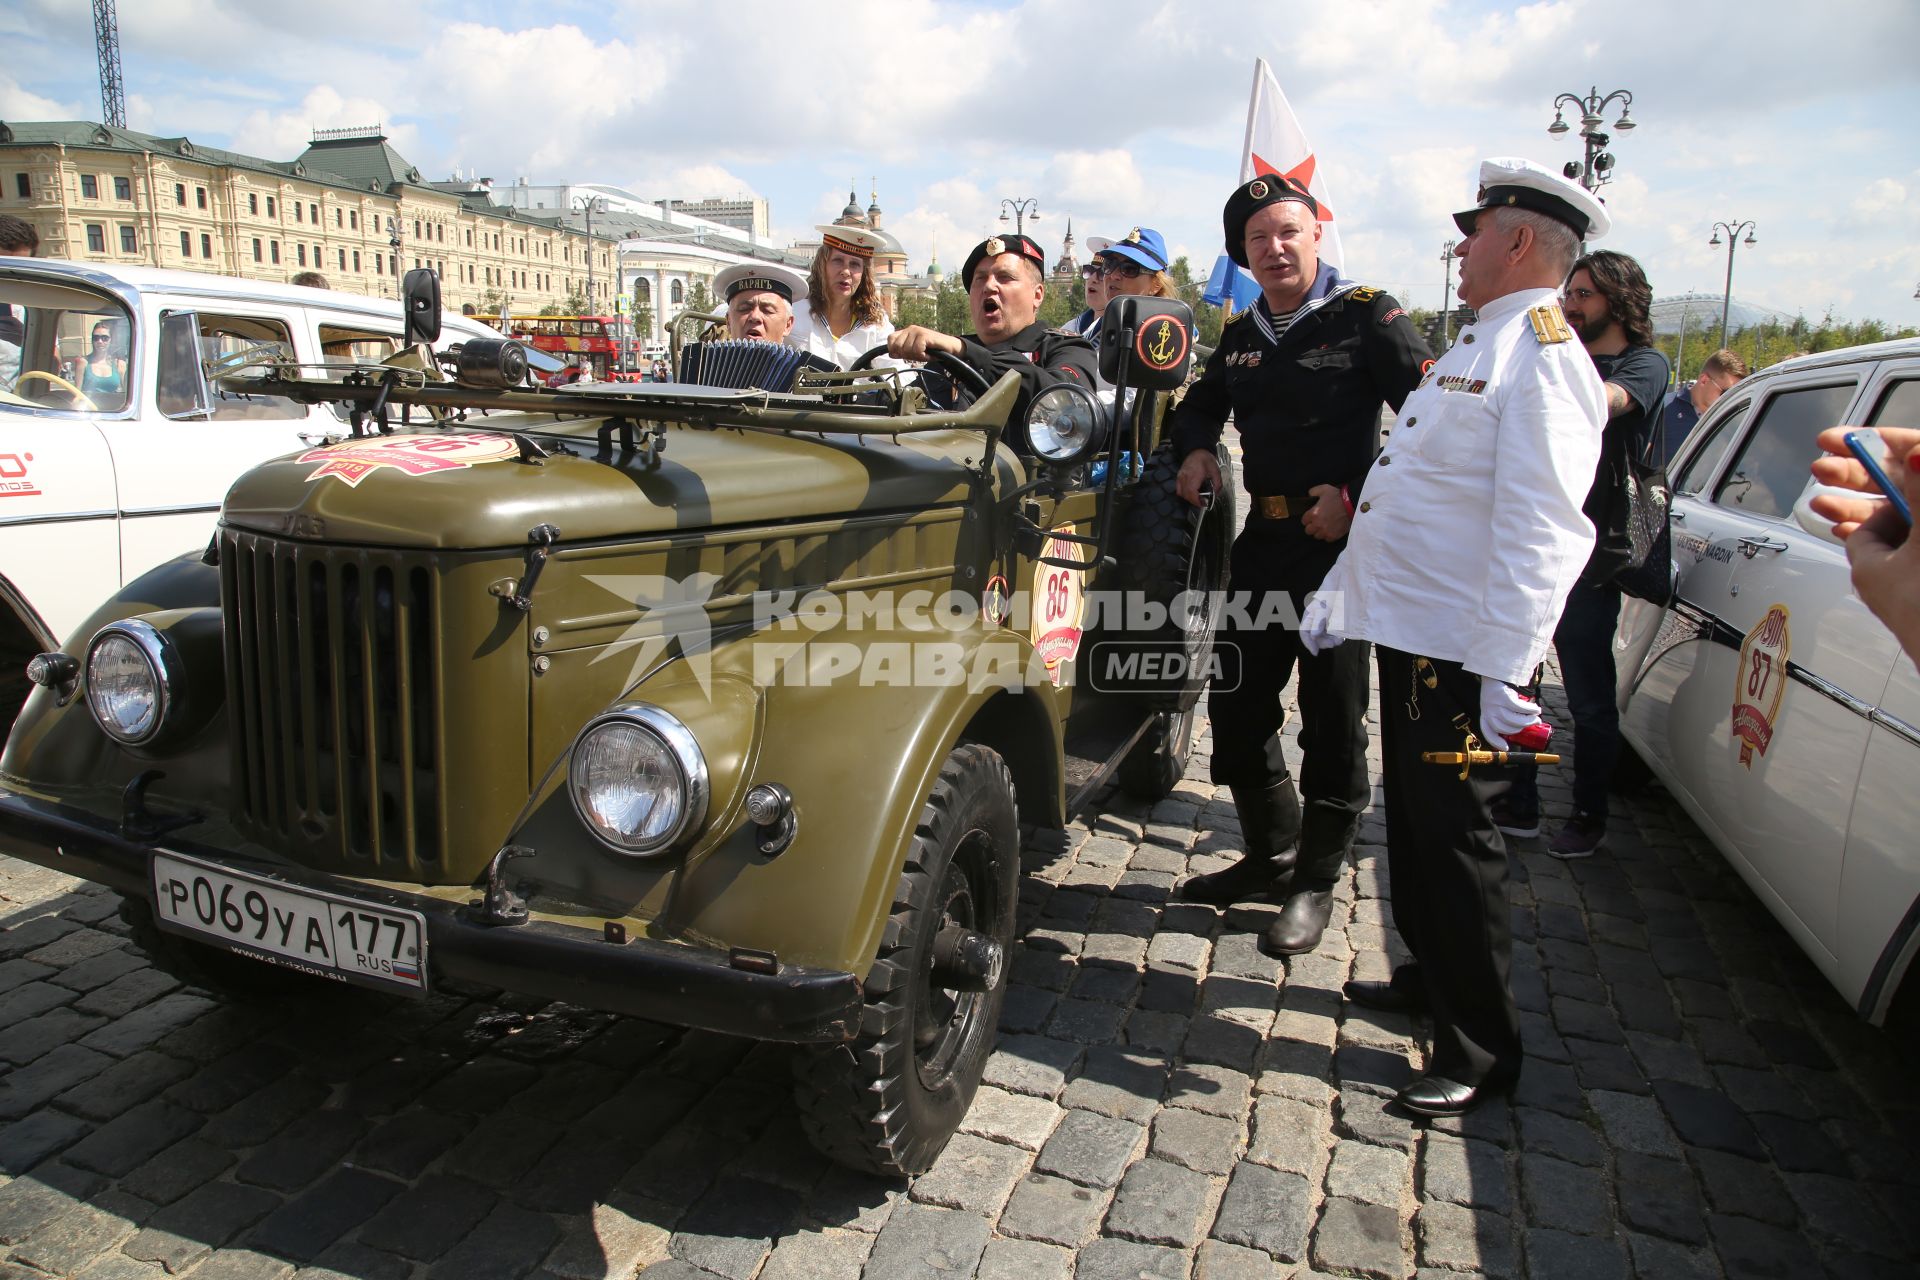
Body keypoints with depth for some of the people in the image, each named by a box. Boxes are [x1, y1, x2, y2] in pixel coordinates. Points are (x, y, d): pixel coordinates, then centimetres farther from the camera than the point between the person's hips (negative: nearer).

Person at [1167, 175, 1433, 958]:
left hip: (1342, 541, -6)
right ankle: (1271, 856, 29)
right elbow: (1200, 405, 30)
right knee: (1236, 703, 10)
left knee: (1333, 718, 1)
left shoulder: (1367, 316, -4)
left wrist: (1359, 498, -18)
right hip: (1264, 538, 7)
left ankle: (1316, 881, 16)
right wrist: (1197, 450, 8)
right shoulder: (1241, 336, 15)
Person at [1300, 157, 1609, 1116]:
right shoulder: (1475, 346, 18)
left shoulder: (1544, 359, -15)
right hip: (1406, 629, 10)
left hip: (1459, 649, -10)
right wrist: (1340, 592, 19)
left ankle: (1482, 1052, 13)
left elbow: (1541, 531, -23)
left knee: (1454, 836, -2)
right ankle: (1429, 976, 39)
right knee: (1413, 821, 20)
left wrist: (1506, 671, -27)